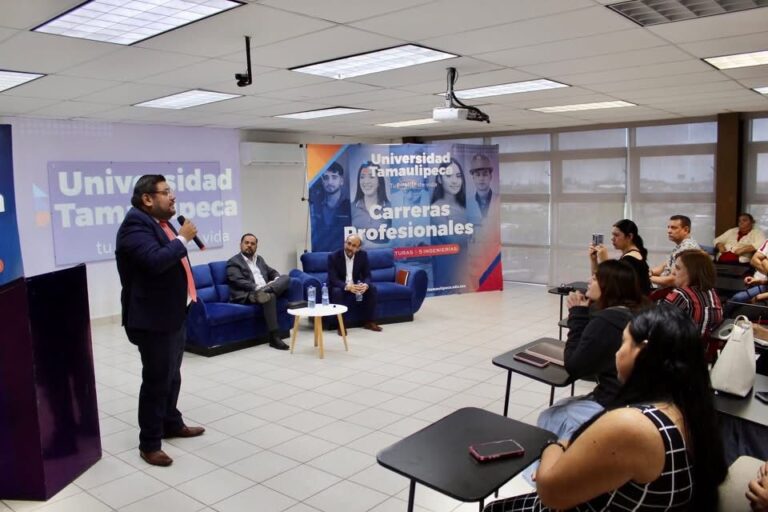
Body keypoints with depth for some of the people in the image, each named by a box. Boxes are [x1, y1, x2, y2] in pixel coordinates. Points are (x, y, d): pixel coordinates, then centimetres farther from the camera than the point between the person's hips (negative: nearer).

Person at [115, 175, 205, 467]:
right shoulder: (135, 225, -17)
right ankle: (149, 444, 9)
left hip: (174, 315, 10)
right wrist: (183, 239, -20)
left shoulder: (161, 223, 13)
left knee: (172, 376, 20)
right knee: (156, 380, -2)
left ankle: (172, 424, 35)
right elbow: (156, 260, -32)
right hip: (153, 319, -10)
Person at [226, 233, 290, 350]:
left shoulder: (259, 259, 27)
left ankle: (264, 292, -45)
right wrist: (257, 288, -24)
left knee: (286, 278, -18)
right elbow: (239, 282, -10)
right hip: (246, 295, -6)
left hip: (267, 289, 6)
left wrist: (276, 281, 0)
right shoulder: (233, 262, 4)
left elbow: (273, 272, 25)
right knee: (269, 296, -37)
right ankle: (274, 337, -37)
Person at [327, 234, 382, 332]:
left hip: (356, 285, 4)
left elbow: (367, 275, -8)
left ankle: (369, 321, -7)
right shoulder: (333, 256, -19)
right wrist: (347, 286, -43)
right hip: (339, 286, -3)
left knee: (372, 288, -19)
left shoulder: (363, 255, -8)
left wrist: (365, 285, -33)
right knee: (337, 292, -35)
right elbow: (333, 279, -25)